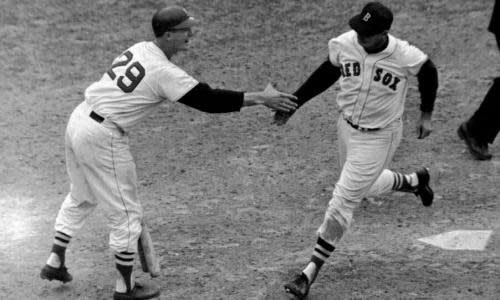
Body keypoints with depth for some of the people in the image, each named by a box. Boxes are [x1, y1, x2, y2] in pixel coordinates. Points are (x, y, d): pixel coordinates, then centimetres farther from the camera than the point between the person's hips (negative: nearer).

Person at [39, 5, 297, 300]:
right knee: (126, 212, 7)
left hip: (78, 120, 9)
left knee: (81, 197, 28)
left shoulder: (139, 49, 6)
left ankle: (56, 263, 36)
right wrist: (261, 98, -17)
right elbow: (208, 100, -19)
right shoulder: (164, 72, -18)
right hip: (102, 138, -9)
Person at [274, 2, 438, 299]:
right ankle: (414, 180, 55)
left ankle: (310, 273, 5)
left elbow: (429, 72, -3)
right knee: (364, 186, 27)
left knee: (342, 203, -5)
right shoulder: (344, 44, -15)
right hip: (347, 127, 6)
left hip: (378, 138, -5)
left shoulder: (406, 57, -25)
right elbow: (327, 74, 3)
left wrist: (426, 115, 6)